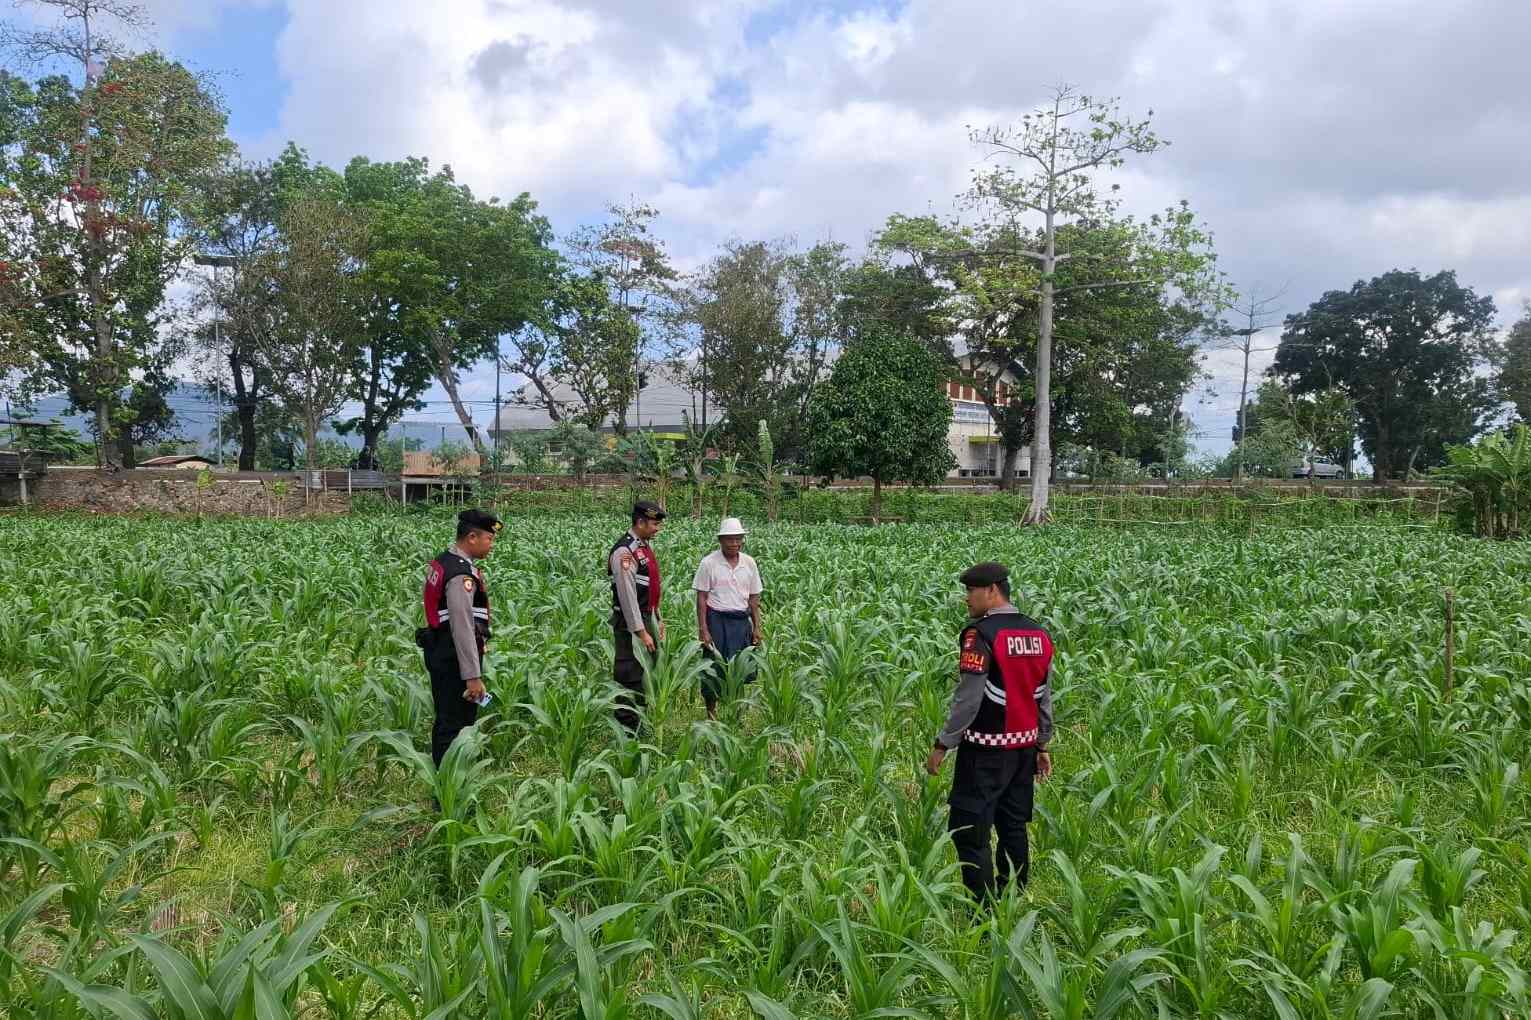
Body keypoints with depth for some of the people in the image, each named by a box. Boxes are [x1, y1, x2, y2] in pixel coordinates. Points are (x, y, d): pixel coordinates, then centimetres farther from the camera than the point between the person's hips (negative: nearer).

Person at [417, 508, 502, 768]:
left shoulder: (443, 561, 9)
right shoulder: (462, 574, -22)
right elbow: (463, 628, -25)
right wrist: (473, 676, -24)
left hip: (439, 653, 10)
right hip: (455, 658, -10)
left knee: (446, 720, 19)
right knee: (456, 726, -2)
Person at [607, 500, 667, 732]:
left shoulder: (645, 546, 11)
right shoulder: (624, 552, -19)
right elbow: (628, 596, -22)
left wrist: (658, 619, 18)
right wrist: (640, 632, -21)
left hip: (646, 618, 10)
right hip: (630, 623, -10)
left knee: (647, 674, 17)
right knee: (629, 678, -4)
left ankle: (640, 724, 29)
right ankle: (626, 731, 5)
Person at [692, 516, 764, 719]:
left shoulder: (749, 563, 5)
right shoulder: (708, 563, -7)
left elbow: (754, 598, 10)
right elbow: (701, 598, -6)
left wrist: (757, 628, 7)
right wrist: (703, 630, -11)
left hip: (741, 621, 4)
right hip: (716, 620, -4)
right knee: (713, 667, 1)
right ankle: (711, 712, 16)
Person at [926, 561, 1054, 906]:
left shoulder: (981, 634, -17)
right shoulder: (1039, 634, 6)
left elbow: (968, 698, -19)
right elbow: (1045, 696, 11)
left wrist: (943, 745, -11)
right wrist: (1043, 744, 19)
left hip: (985, 750, -8)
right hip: (1024, 747, 8)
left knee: (969, 832, 0)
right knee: (1014, 827, 17)